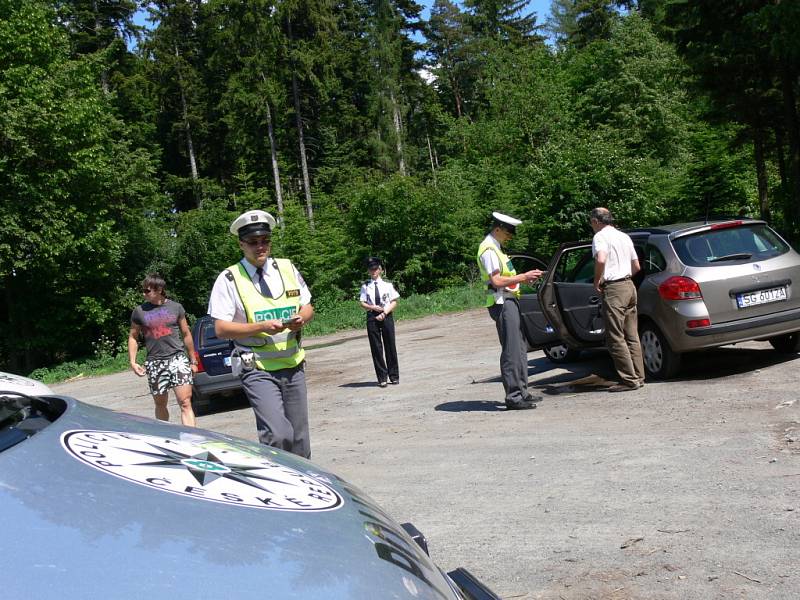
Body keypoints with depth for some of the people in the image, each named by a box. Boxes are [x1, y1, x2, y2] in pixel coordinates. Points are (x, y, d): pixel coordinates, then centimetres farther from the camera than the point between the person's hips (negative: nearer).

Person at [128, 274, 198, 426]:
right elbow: (133, 337, 13)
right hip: (154, 363, 2)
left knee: (185, 403, -12)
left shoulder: (176, 307, 5)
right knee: (160, 405, 12)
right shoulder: (139, 311, 6)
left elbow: (186, 335, 11)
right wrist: (133, 362, 1)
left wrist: (193, 361, 13)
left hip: (178, 358, -1)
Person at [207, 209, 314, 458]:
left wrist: (301, 318, -7)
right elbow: (221, 328, -7)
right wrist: (263, 327, -19)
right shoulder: (229, 279, -4)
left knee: (300, 440, 10)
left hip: (293, 365, 5)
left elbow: (307, 307, 17)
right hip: (258, 369, -5)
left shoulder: (287, 268, 10)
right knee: (279, 435, -21)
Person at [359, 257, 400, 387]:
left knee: (390, 346, 4)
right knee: (376, 348, 2)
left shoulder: (388, 285, 3)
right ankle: (382, 378, 10)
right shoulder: (365, 286, 5)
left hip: (386, 316, 0)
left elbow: (394, 302, 1)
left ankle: (394, 376, 18)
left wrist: (385, 312, -12)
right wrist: (373, 307, -15)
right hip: (372, 317, 0)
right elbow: (362, 304, 3)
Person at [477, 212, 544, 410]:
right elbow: (496, 281, -21)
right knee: (511, 351, -10)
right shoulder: (489, 250, -13)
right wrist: (523, 277, -14)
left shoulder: (495, 248, 19)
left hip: (510, 301, 11)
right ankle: (513, 397, -8)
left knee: (520, 348, 14)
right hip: (502, 303, -11)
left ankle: (521, 392, 20)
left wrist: (523, 277, 11)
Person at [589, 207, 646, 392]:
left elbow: (601, 259, -27)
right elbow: (636, 266, 21)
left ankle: (629, 379, -6)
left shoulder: (600, 236, -8)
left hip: (613, 289, -9)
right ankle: (638, 376, 16)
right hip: (629, 286, 9)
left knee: (615, 338, -5)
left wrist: (597, 281, -13)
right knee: (632, 336, 12)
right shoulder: (625, 236, 18)